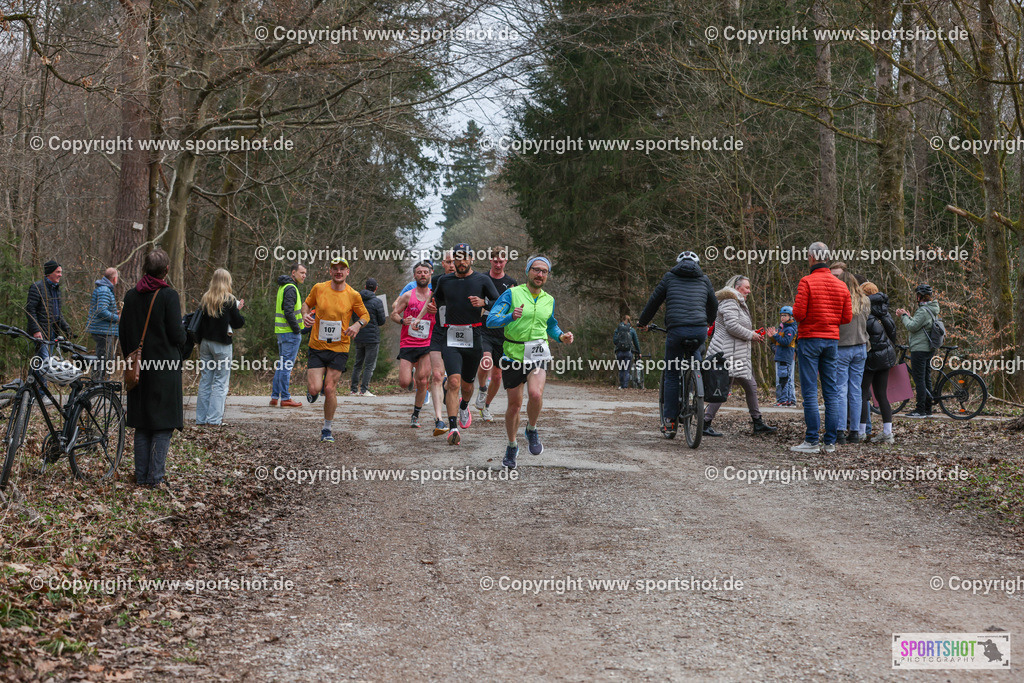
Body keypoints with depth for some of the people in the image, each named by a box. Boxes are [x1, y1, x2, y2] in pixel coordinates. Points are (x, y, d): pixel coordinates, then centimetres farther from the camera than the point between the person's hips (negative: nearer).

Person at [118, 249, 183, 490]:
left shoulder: (131, 295, 5)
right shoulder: (169, 295, -11)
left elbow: (122, 332, 9)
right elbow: (176, 334, -14)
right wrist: (181, 337, 9)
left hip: (139, 368, 5)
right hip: (164, 367, -5)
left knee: (142, 424, 12)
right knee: (163, 424, 0)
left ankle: (141, 476, 14)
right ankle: (156, 478, -4)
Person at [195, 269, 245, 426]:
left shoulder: (205, 299, 5)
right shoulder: (229, 300, -9)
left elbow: (200, 320, 7)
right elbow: (238, 323, -6)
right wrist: (239, 310, 9)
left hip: (205, 342, 5)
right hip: (222, 345, -5)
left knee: (205, 380, 10)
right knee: (221, 382, 0)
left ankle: (201, 417, 12)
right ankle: (214, 418, -5)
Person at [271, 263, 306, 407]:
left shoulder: (283, 287, 17)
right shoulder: (290, 288, -14)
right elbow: (288, 312, -23)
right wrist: (297, 330, -15)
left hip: (281, 331, 10)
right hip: (290, 332, -10)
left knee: (281, 364, 14)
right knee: (287, 365, -6)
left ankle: (275, 396, 17)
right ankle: (285, 398, -4)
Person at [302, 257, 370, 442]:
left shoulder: (353, 295, -3)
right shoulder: (318, 288, -2)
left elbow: (365, 315, 11)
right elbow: (306, 304, 16)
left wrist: (358, 324, -11)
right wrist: (305, 314, -6)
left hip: (339, 349, 0)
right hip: (317, 347, 1)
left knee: (330, 389, -4)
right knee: (315, 389, -11)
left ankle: (327, 428, 13)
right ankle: (311, 387, 28)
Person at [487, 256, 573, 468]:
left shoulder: (549, 300, 11)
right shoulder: (512, 294, -2)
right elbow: (491, 320, -11)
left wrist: (561, 336, 8)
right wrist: (511, 317, -30)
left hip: (537, 355, 2)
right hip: (513, 354, -1)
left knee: (536, 394, -24)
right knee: (515, 403, 6)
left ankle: (532, 431, 5)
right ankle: (512, 446, 28)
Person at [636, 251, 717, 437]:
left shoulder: (669, 277, 13)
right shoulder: (704, 279, 20)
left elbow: (654, 301, 17)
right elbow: (714, 305, 31)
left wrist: (642, 322, 33)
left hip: (676, 331, -2)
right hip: (700, 331, 2)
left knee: (672, 375, 8)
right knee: (694, 352, 35)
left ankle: (669, 421, 6)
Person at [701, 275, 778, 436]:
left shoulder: (738, 303, 23)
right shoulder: (729, 302, -11)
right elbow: (731, 326, -22)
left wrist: (753, 333, 15)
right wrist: (750, 335, -11)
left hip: (738, 355, 11)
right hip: (727, 353, -11)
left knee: (751, 387, 10)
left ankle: (758, 423, 15)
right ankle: (705, 424, -5)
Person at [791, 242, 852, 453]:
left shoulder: (807, 282, -9)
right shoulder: (841, 285, 8)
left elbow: (799, 313, -15)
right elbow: (847, 317, 7)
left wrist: (794, 311, 7)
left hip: (810, 339, -5)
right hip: (832, 340, 5)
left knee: (810, 391, -4)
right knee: (831, 391, 7)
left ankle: (812, 441, -6)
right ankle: (830, 442, 7)